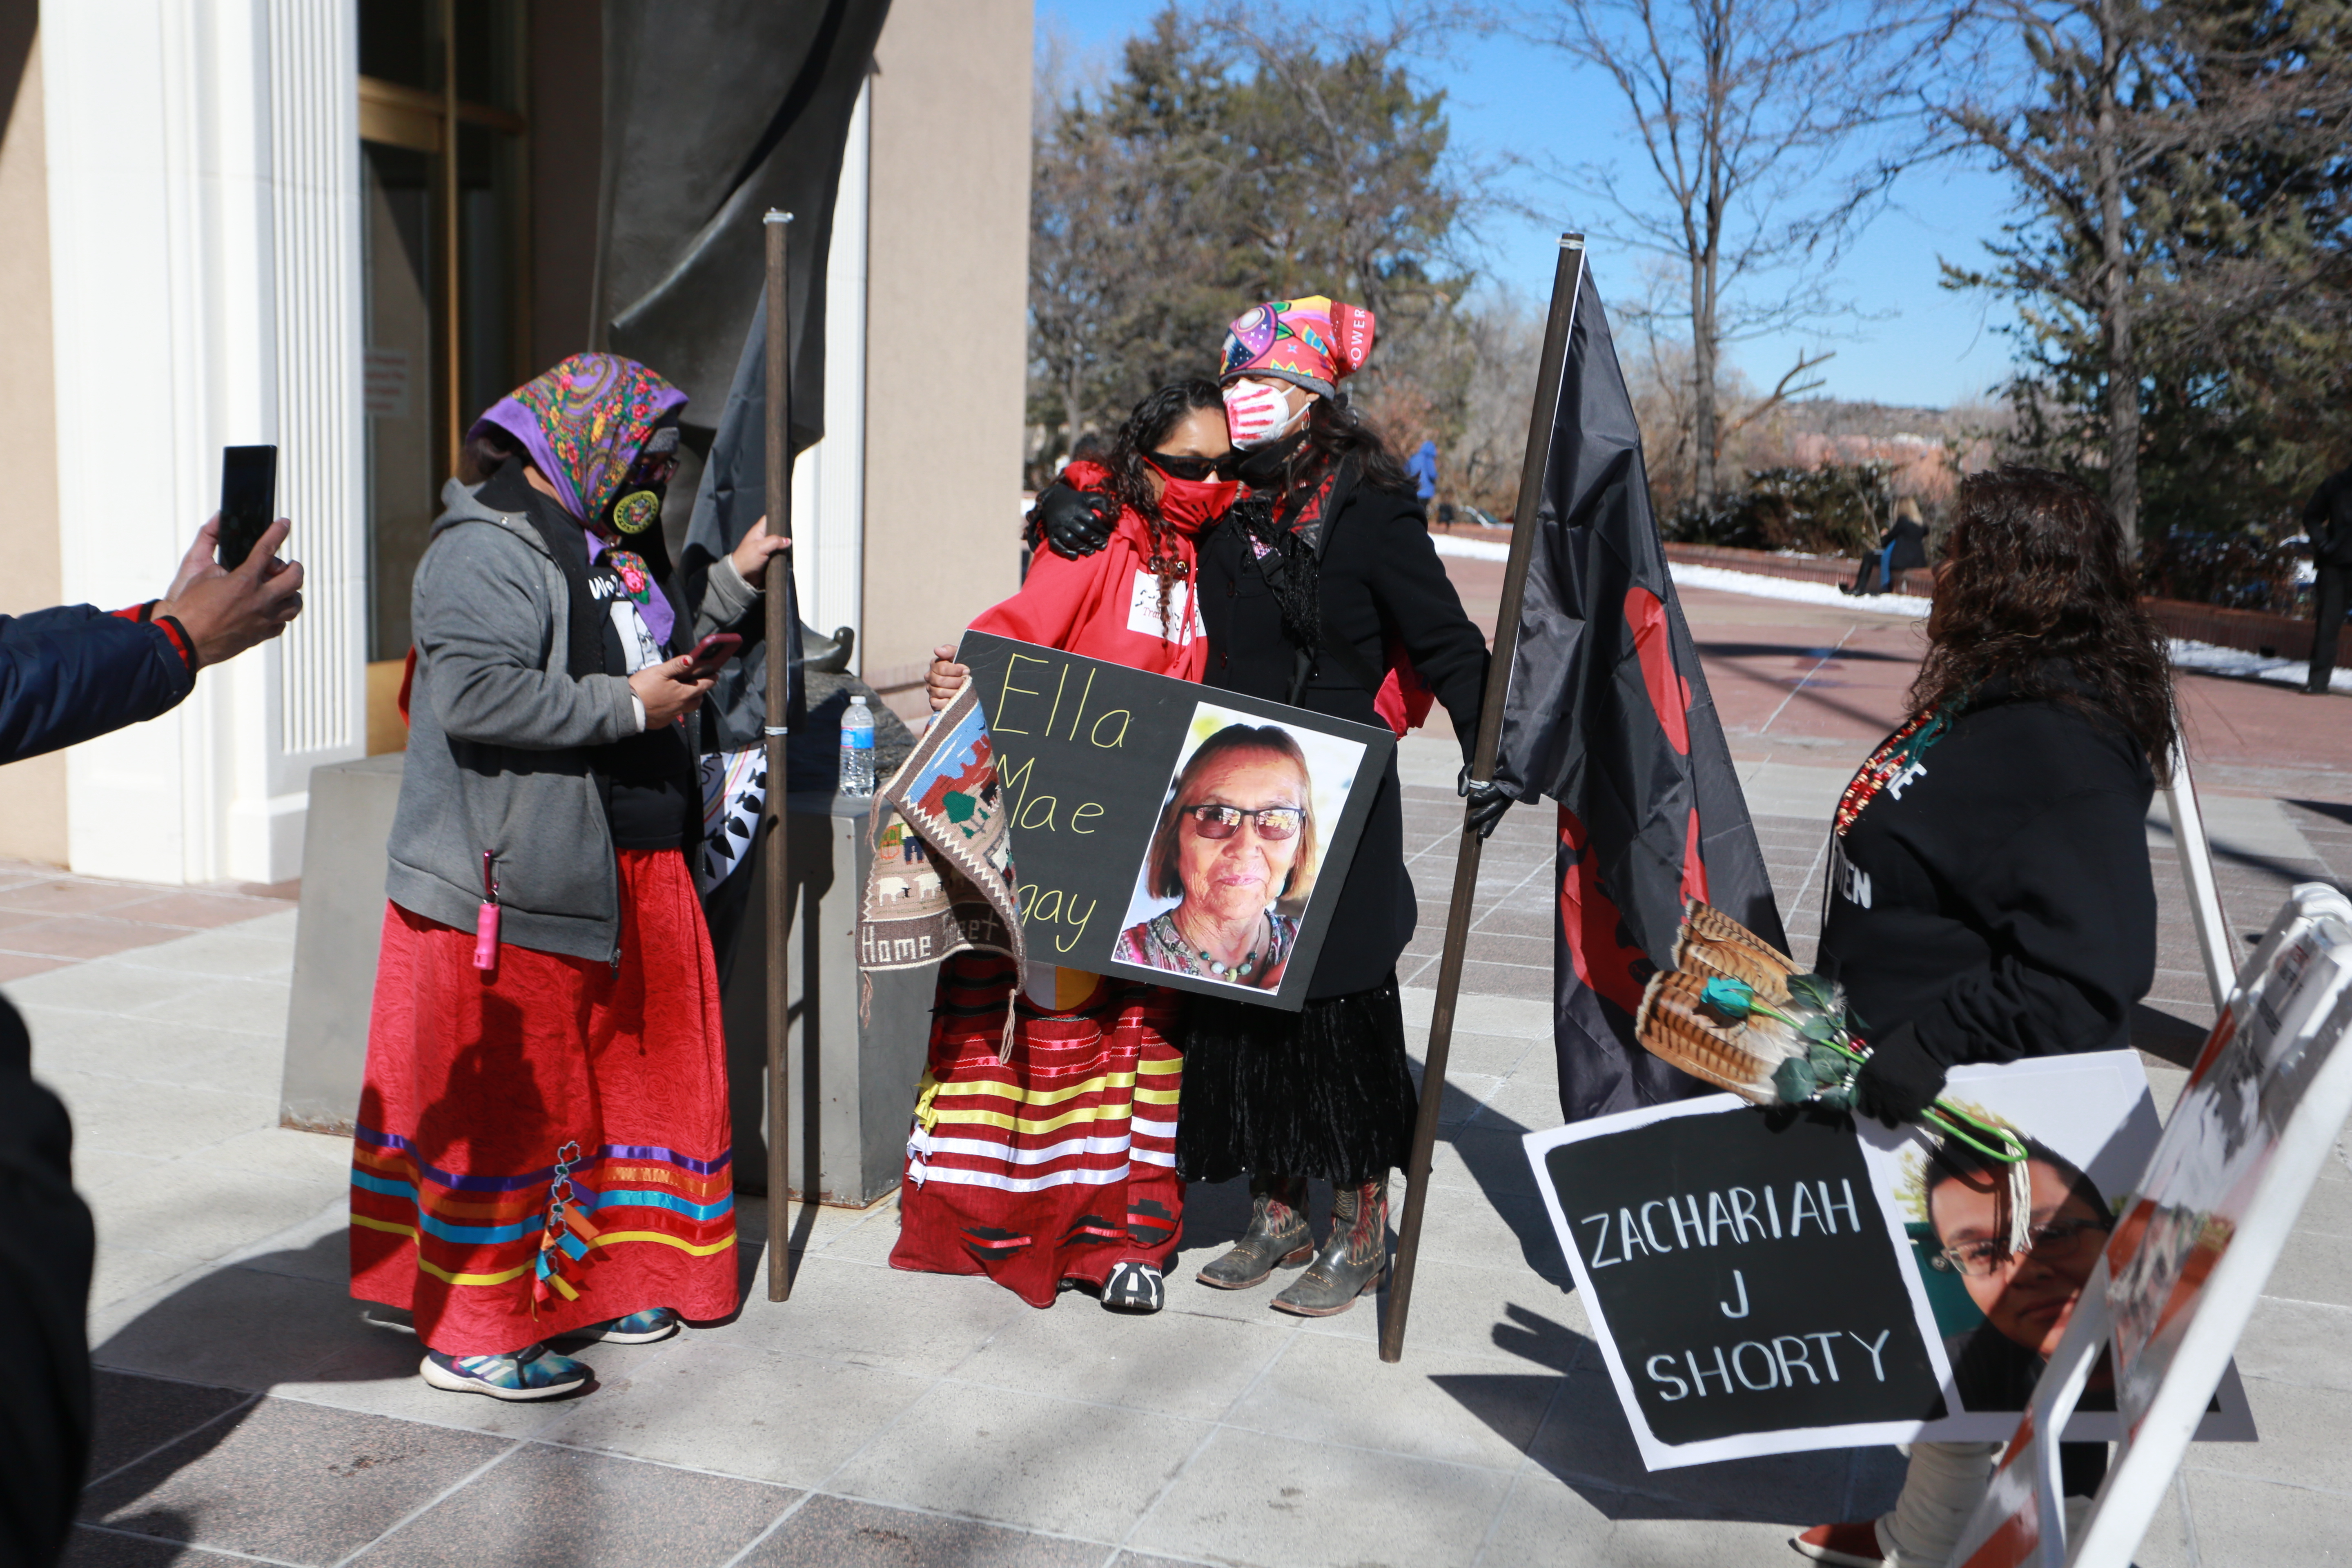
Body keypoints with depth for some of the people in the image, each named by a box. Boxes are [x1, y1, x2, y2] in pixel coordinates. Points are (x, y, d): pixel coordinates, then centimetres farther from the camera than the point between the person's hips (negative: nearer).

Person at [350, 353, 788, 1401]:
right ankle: (470, 1335, 8)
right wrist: (626, 705, -20)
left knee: (622, 1072, 14)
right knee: (504, 1100, -3)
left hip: (632, 872, 10)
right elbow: (472, 695, -27)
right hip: (516, 880, -10)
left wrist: (730, 584, 22)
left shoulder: (612, 547, 18)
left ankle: (585, 1280, 29)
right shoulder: (487, 549, -13)